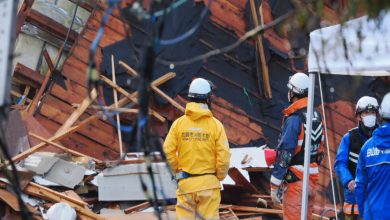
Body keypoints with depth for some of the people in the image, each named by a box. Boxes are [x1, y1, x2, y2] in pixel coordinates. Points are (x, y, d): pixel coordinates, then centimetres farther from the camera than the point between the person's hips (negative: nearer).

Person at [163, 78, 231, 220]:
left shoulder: (179, 123, -4)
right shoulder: (215, 124, -7)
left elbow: (168, 150, -7)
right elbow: (224, 155, -10)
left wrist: (177, 170, 8)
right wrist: (220, 176, 6)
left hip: (186, 182, 1)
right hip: (208, 182, -1)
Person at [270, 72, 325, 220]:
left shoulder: (294, 119, -15)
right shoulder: (317, 117, 10)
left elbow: (284, 153, -18)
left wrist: (275, 184, -16)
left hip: (295, 179, -8)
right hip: (312, 178, 8)